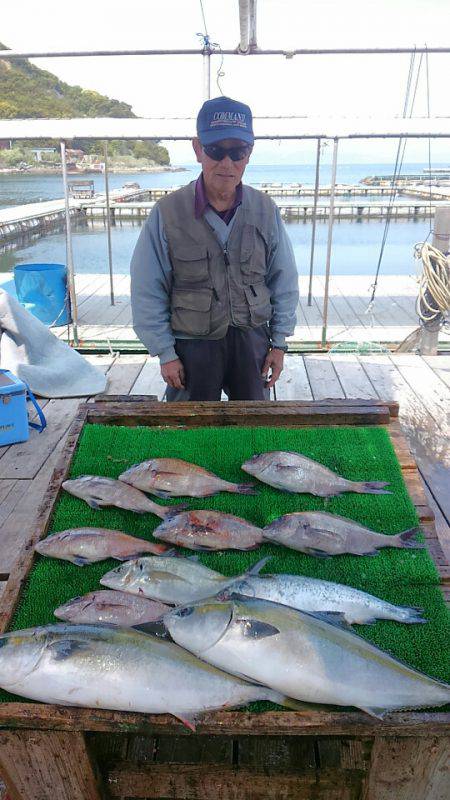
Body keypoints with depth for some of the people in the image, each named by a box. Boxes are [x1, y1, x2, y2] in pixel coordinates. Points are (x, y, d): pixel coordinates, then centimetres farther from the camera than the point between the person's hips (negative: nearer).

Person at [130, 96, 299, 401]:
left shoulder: (266, 210, -3)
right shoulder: (168, 213, -12)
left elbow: (285, 282, 4)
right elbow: (147, 293, -7)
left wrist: (279, 342, 3)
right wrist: (165, 353, -7)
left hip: (252, 339, 2)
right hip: (192, 344, -2)